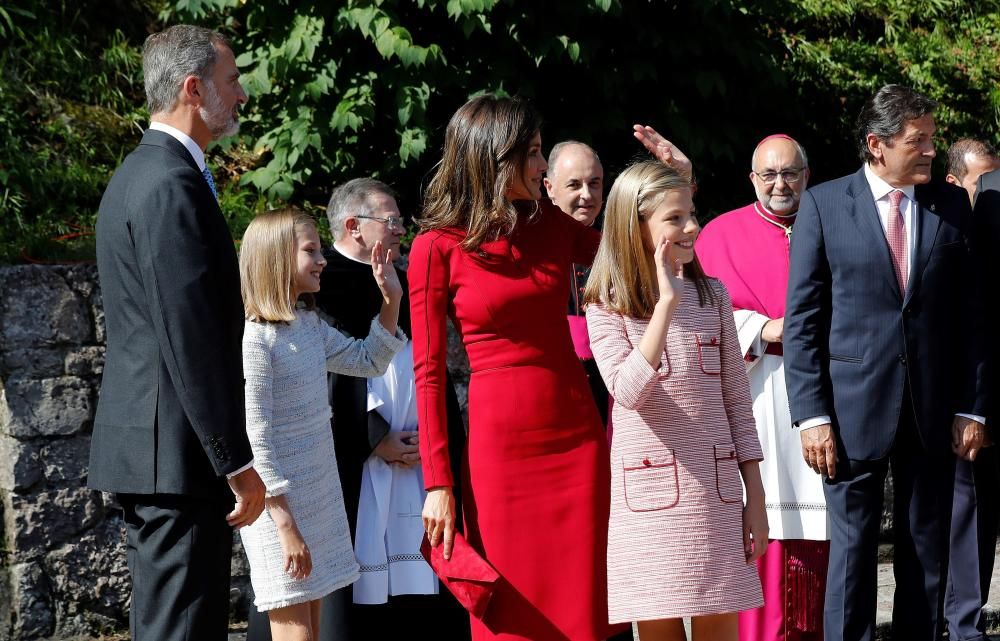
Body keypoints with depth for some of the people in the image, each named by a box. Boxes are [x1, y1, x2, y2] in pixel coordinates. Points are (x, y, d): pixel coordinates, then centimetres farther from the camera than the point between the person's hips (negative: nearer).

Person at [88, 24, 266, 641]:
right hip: (179, 452, -11)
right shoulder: (174, 184, -16)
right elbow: (193, 339, -21)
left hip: (145, 445, 11)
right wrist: (237, 461, -18)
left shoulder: (140, 174, 17)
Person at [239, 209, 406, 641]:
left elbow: (368, 362, 23)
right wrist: (286, 525, -20)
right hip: (280, 505, -8)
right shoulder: (255, 337, -17)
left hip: (320, 497, 8)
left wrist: (391, 301, 9)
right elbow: (256, 438, -19)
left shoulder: (310, 325, 8)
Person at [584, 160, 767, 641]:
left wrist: (755, 497, 6)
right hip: (650, 492, -3)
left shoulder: (712, 295, 7)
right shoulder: (607, 306, -3)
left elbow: (736, 401, 9)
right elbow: (629, 392, -20)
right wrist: (666, 303, -23)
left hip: (715, 488, 3)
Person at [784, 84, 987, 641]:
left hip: (933, 408, 3)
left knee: (927, 553, 9)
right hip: (854, 407, -2)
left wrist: (973, 407, 1)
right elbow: (802, 318, -2)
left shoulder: (953, 206, 6)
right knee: (851, 552, 2)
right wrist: (811, 413, -8)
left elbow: (971, 313, 7)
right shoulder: (824, 204, -1)